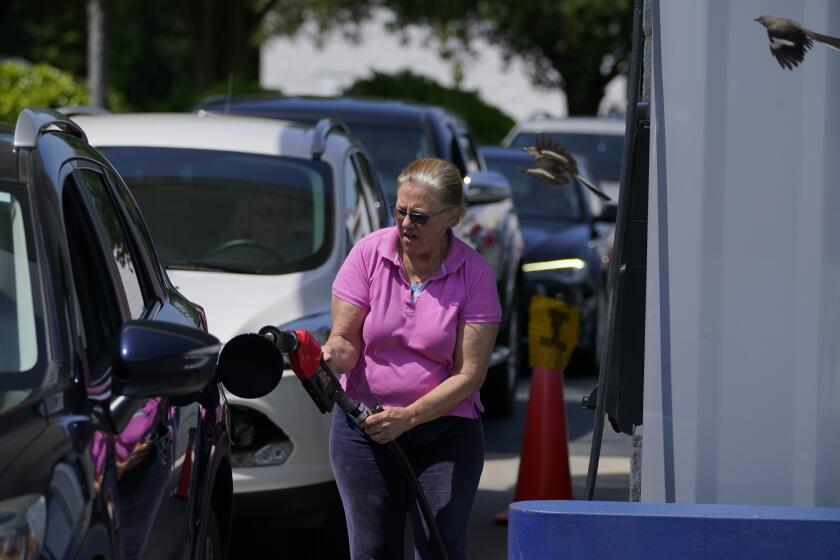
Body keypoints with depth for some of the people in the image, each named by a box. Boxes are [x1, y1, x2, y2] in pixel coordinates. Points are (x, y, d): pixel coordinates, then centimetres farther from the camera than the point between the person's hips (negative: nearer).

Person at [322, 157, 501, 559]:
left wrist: (408, 416, -25)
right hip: (363, 427, 1)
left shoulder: (474, 274, -9)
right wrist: (332, 355, -29)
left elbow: (470, 374, -12)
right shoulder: (370, 253, -5)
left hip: (445, 430, -1)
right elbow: (345, 340, -4)